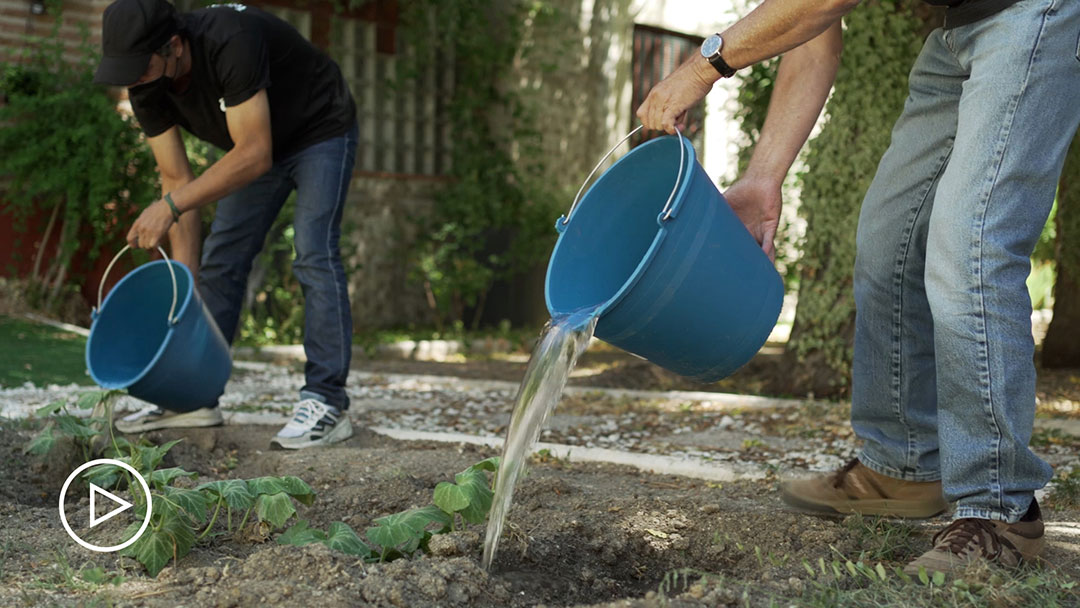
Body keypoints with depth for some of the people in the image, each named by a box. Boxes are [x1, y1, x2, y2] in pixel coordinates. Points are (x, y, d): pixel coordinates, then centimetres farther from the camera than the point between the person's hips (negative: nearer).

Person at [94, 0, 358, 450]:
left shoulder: (231, 42, -39)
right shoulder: (146, 88, -17)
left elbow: (255, 156, -39)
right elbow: (177, 179, -12)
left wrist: (170, 204, -42)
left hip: (321, 131, -7)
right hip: (255, 146, 7)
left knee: (314, 255, -20)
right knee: (220, 260, 3)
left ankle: (326, 403, -20)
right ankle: (195, 396, 11)